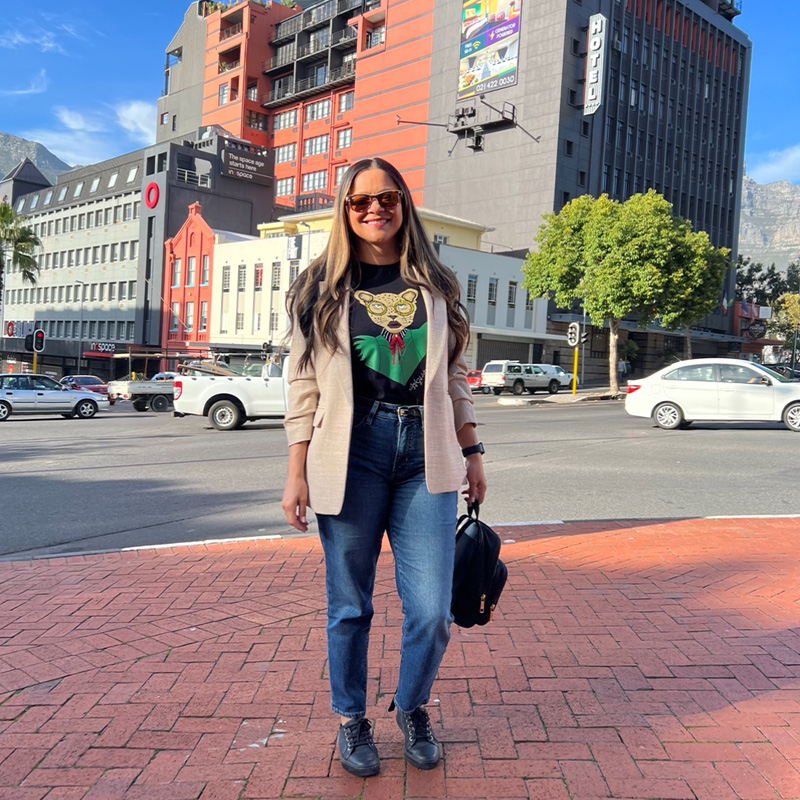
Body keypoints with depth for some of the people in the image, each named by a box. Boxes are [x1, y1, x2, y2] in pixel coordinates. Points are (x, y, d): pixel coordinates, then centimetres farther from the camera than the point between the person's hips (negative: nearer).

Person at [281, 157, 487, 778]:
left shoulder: (435, 286, 13)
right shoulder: (321, 288, 7)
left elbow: (454, 378, 15)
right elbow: (304, 385, 4)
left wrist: (472, 454, 12)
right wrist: (297, 472, -1)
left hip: (425, 457, 2)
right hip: (350, 454, -1)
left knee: (432, 610, -1)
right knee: (350, 606, 8)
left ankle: (413, 710, 29)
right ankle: (352, 721, 32)